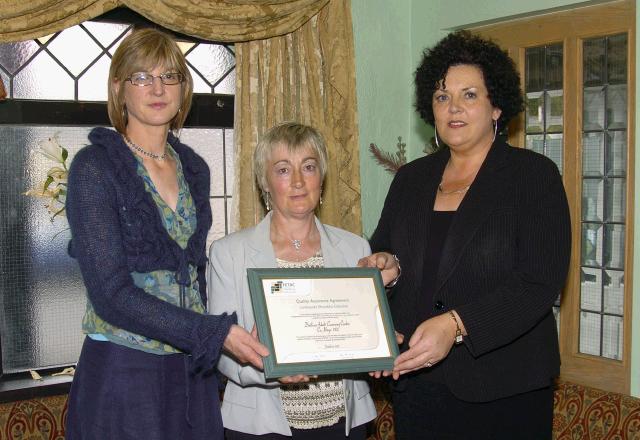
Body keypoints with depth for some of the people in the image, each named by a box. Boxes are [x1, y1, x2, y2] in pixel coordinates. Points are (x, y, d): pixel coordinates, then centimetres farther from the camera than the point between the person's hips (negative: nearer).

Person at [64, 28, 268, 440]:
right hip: (123, 371, -5)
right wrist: (217, 333, -21)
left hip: (194, 370, 5)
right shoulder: (95, 167, -10)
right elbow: (111, 293, -17)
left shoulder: (194, 168, 8)